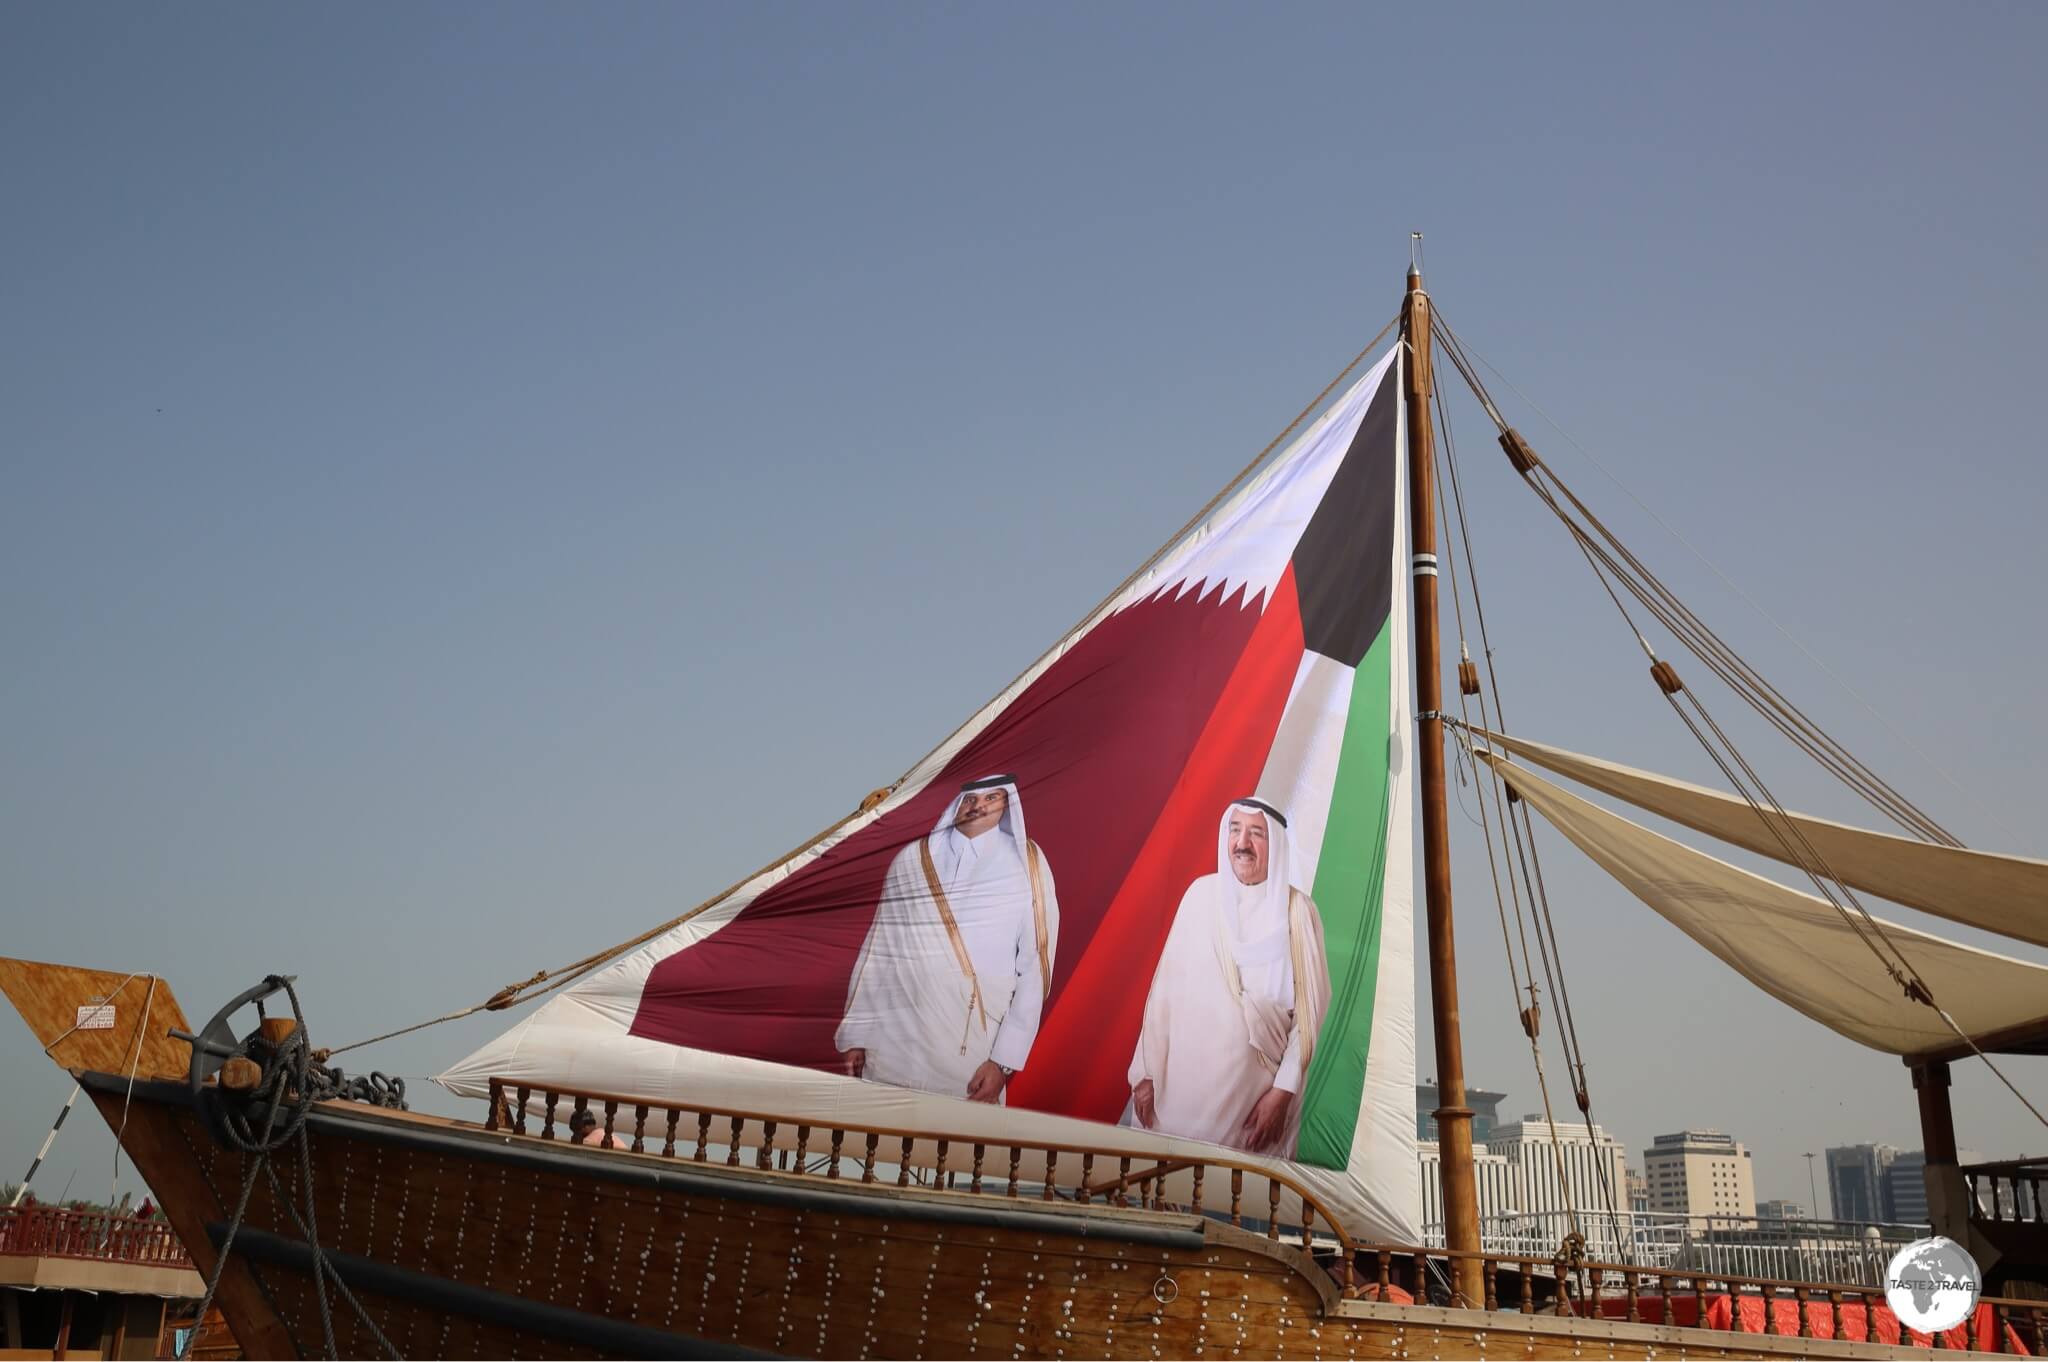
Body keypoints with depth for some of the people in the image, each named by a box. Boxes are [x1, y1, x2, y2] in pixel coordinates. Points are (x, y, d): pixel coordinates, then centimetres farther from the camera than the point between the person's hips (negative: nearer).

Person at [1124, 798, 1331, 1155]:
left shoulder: (1298, 911, -7)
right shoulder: (1201, 894, -3)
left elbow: (1309, 1010, -5)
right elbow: (1165, 986, -1)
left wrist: (1283, 1092, -9)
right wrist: (1146, 1071, -1)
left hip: (1254, 1084, -1)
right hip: (1182, 1077, 2)